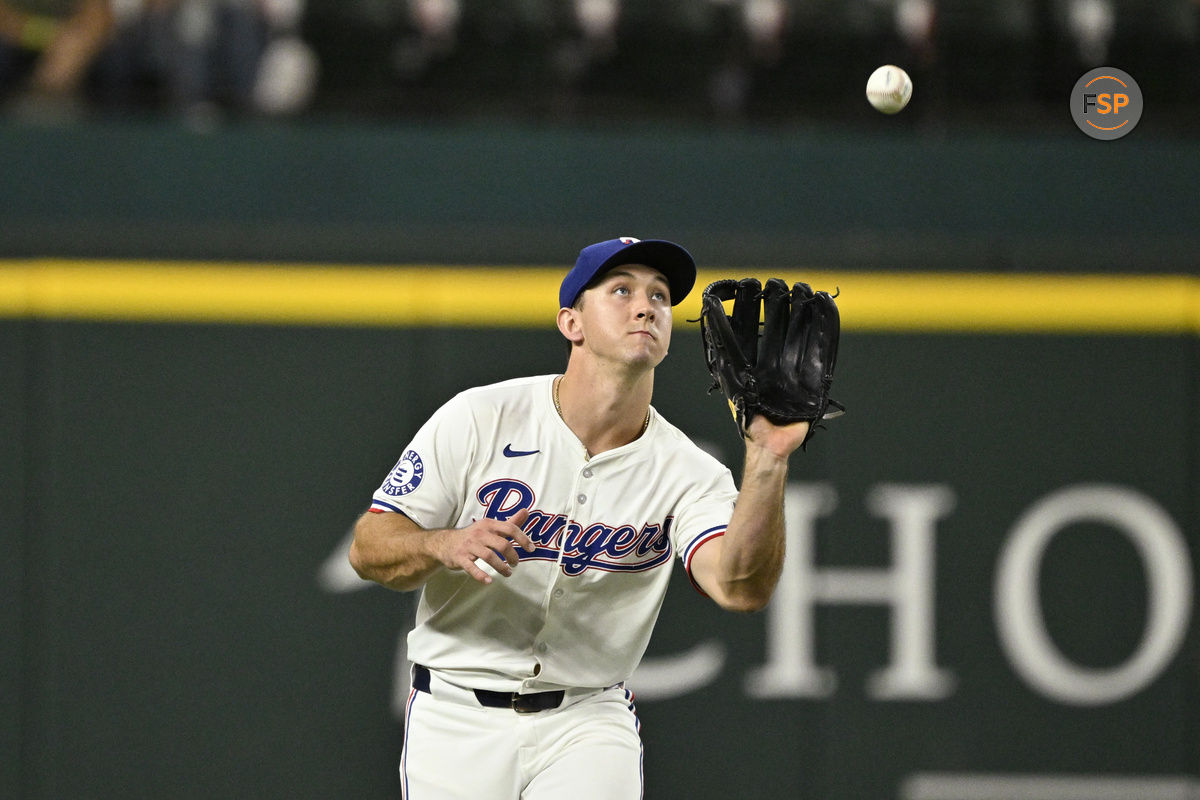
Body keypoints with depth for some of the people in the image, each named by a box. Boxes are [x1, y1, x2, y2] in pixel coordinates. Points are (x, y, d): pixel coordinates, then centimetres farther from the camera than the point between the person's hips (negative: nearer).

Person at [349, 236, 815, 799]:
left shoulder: (687, 472, -3)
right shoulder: (480, 419, -5)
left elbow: (740, 589, -22)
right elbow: (368, 550, -6)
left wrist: (768, 459, -35)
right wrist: (447, 547, -27)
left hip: (588, 723, 0)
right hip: (458, 716, 0)